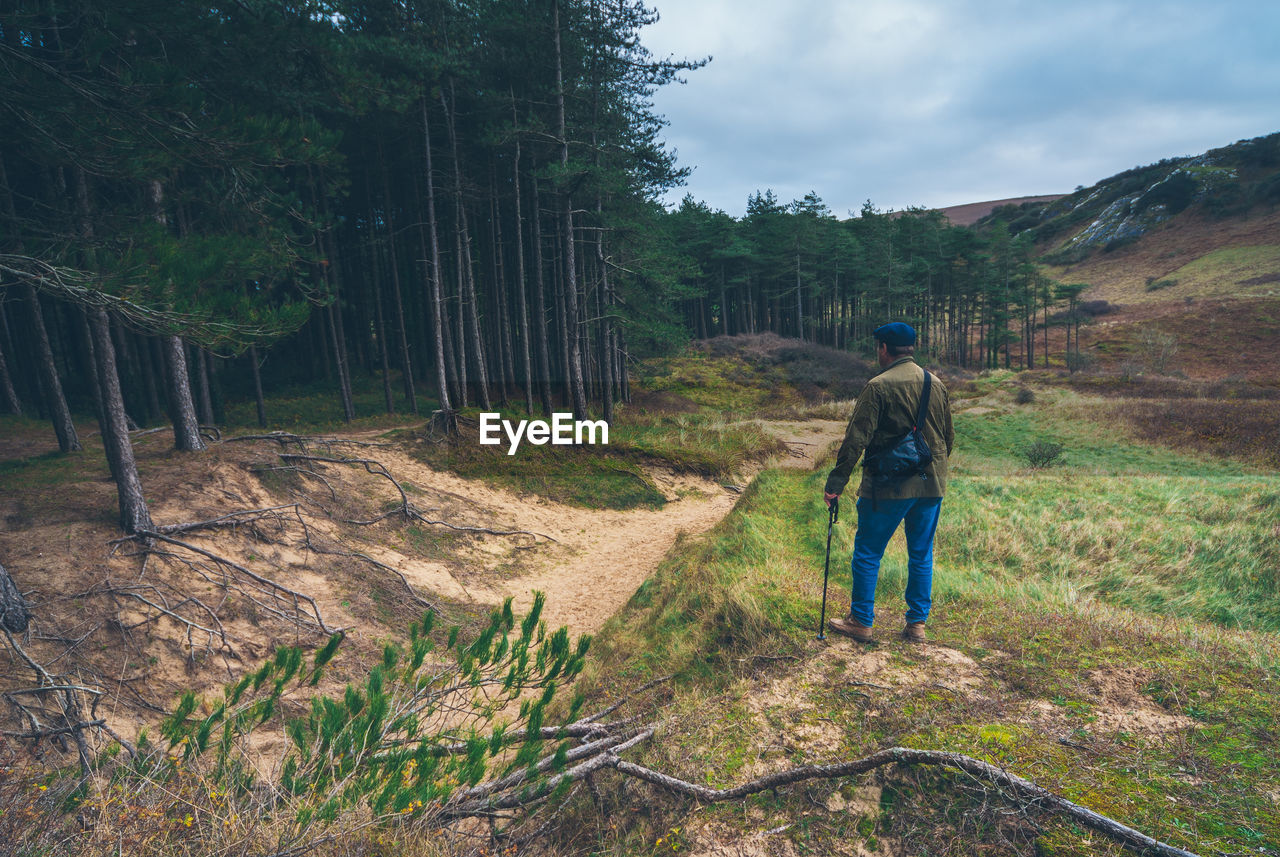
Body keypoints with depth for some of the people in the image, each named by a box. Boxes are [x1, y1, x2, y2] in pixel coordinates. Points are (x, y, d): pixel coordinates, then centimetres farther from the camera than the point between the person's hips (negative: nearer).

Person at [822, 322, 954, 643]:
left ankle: (861, 622, 14)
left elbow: (856, 439, -15)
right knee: (922, 554, 15)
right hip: (931, 485, 6)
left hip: (888, 486, -6)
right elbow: (949, 438, 17)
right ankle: (917, 624, 21)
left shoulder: (879, 386, -12)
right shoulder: (936, 385, 8)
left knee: (868, 554, 6)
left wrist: (836, 481, -11)